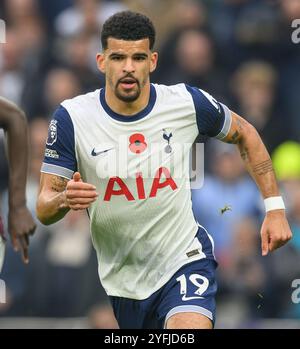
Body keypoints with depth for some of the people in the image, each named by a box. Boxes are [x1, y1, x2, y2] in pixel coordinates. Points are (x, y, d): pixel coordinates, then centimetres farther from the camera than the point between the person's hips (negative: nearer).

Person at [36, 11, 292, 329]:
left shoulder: (187, 103, -9)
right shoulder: (71, 118, -11)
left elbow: (245, 135, 11)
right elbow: (43, 210, -7)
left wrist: (274, 207, 6)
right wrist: (63, 200, -31)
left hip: (184, 259, -2)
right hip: (118, 277, 2)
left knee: (190, 329, -30)